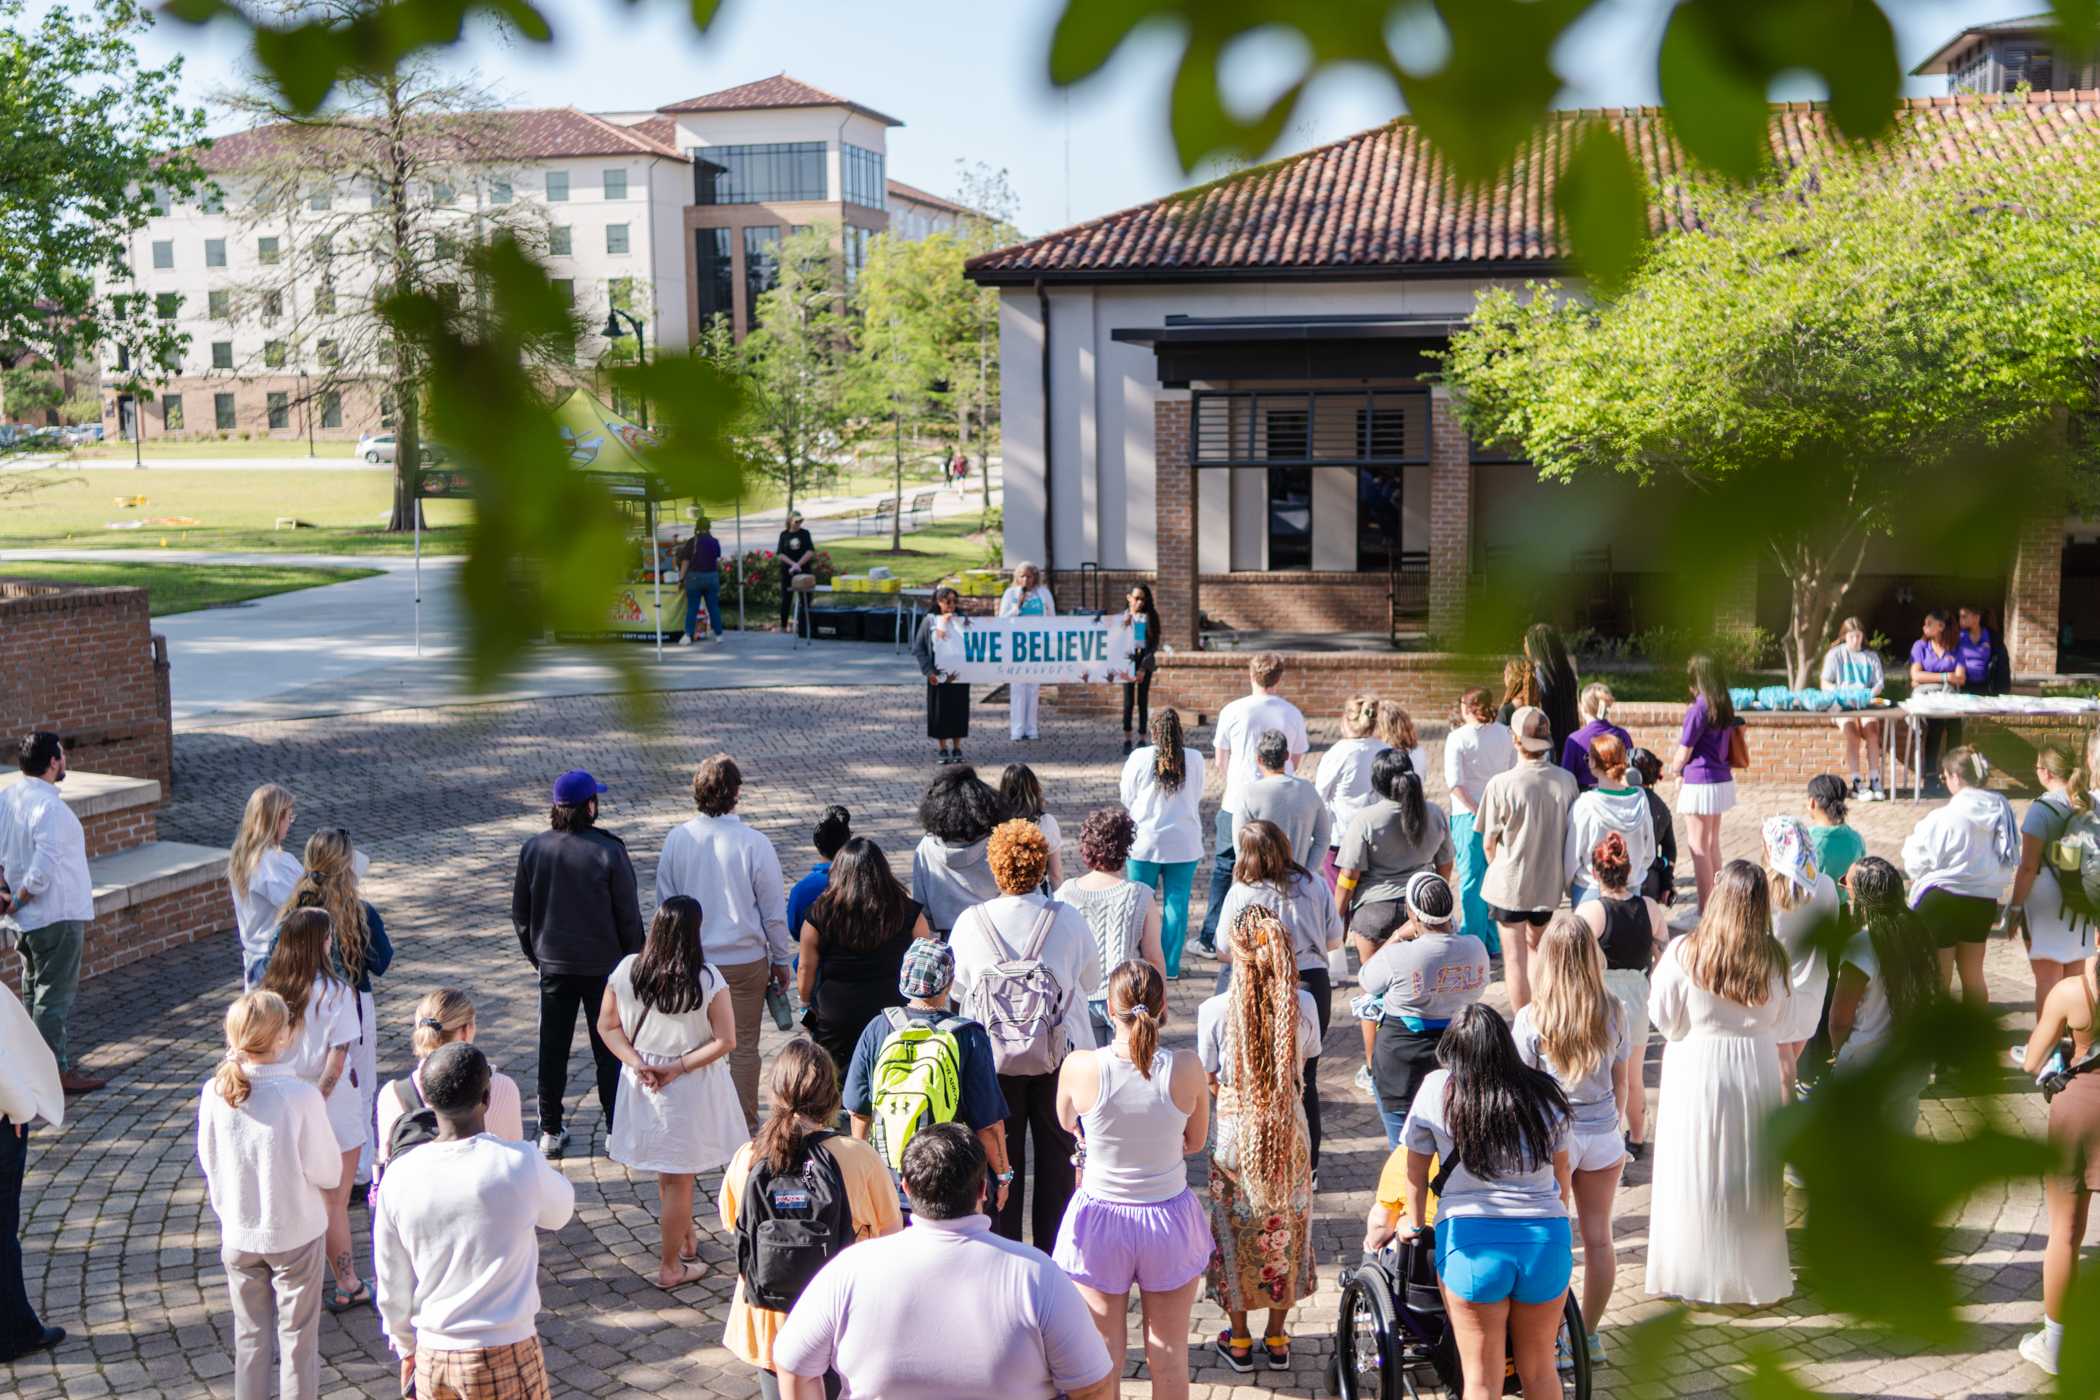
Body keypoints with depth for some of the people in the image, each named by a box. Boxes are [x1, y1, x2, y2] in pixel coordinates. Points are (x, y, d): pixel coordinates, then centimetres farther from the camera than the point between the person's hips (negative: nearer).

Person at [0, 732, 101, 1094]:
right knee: (56, 995, 0)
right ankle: (56, 1071, 6)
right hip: (58, 916, -9)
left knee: (35, 992, 19)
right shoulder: (50, 807, -24)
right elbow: (42, 870, -28)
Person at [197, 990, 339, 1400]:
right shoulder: (301, 1096, -23)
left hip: (238, 1235, 3)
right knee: (298, 1335, 13)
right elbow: (328, 1173, -15)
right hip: (295, 1233, -3)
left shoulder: (215, 1092, -13)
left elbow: (208, 1162, 0)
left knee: (250, 1334, 19)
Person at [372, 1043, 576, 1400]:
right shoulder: (518, 1164, -16)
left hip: (432, 1354, 3)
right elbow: (560, 1212, 7)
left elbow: (391, 1285, 4)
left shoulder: (399, 1176, -6)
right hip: (505, 1356, -3)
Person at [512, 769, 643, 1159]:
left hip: (554, 964, 3)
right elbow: (628, 915, -11)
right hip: (603, 965, -3)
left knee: (553, 1048, 12)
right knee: (609, 1048, 8)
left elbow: (520, 912, 5)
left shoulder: (533, 849, -4)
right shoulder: (609, 851, -15)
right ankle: (617, 1129, 13)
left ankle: (550, 1132, 18)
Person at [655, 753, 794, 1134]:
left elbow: (664, 904, 3)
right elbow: (774, 910, -8)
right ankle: (744, 1130, 18)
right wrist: (781, 959, 6)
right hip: (745, 959, -2)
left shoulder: (676, 840, -8)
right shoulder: (754, 843, -16)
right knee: (743, 1046, 10)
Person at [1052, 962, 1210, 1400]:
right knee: (1169, 1357, 15)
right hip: (1169, 1216, 1)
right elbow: (1196, 1142, -1)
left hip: (1100, 1220, 0)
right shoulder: (1187, 1069, -17)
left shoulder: (1079, 1068, -19)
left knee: (1103, 1355, 14)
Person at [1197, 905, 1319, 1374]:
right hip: (1290, 1131, 2)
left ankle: (1239, 1340, 26)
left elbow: (1209, 1079, -9)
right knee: (1286, 1233, 17)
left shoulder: (1215, 1010, -19)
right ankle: (1277, 1339, 28)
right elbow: (1305, 1064, 1)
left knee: (1236, 1232, 15)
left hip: (1235, 1131, -2)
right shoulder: (1303, 1004, -13)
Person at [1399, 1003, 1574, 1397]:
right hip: (1548, 1237, 3)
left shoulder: (1437, 1090, -2)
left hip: (1471, 1238, -3)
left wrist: (1415, 1226, 21)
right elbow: (1561, 1171, 17)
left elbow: (1415, 1170, 6)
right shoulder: (1544, 1091, 6)